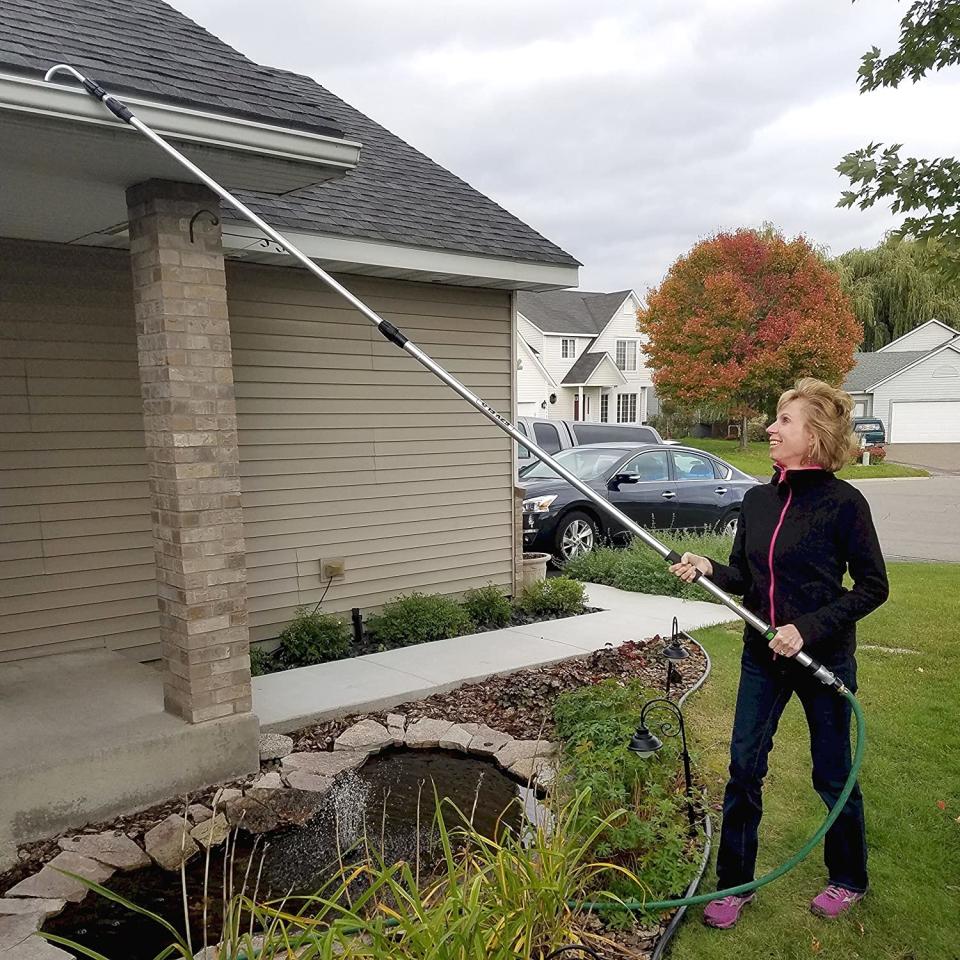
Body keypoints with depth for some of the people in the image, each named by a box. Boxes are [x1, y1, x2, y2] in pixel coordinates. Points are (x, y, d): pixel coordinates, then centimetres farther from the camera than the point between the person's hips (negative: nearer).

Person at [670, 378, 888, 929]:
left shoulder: (843, 502, -15)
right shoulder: (758, 500, 2)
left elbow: (873, 587, -11)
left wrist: (808, 629, -20)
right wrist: (709, 569, -13)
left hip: (824, 658, -4)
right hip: (763, 657, 5)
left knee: (833, 775, 13)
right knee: (744, 768, 8)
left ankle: (849, 880, 38)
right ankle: (735, 884, 25)